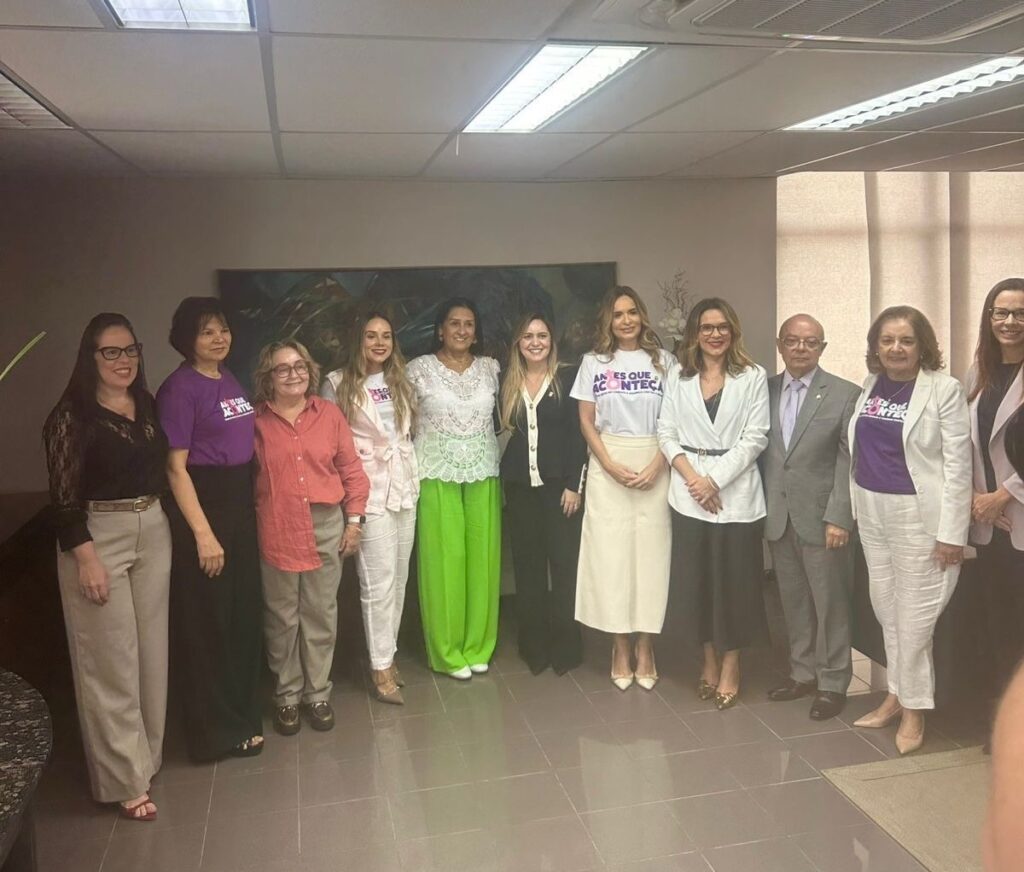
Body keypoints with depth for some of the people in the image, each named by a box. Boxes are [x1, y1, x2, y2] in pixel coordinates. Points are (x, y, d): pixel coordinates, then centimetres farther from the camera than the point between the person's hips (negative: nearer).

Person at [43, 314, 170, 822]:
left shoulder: (148, 407, 7)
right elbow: (63, 496, -13)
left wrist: (158, 522, 8)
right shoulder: (72, 416, -11)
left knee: (151, 648, 14)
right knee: (112, 658, 1)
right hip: (98, 538, -6)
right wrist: (86, 557, -18)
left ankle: (146, 755, 30)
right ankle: (125, 779, 11)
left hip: (153, 533, 6)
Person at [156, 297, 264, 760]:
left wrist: (251, 504, 14)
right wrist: (202, 533, -20)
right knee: (208, 621, 3)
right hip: (201, 507, -8)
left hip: (240, 505, 8)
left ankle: (241, 714, 32)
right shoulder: (179, 388, -13)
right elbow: (175, 468, -16)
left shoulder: (229, 379, 10)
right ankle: (217, 730, 17)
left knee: (245, 613, 16)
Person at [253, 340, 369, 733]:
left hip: (326, 527, 2)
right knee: (282, 618, 9)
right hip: (276, 531, -2)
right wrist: (250, 528, -5)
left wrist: (354, 519, 3)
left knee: (321, 615, 10)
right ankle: (287, 695, 25)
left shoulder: (329, 413, 3)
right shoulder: (256, 420, -3)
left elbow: (351, 469, 6)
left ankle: (318, 693, 25)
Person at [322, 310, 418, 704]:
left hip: (405, 490, 6)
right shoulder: (338, 384, -5)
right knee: (379, 583, -5)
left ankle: (387, 653, 25)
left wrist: (414, 476, 13)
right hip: (368, 494, -6)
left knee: (398, 579, 11)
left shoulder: (400, 381, 13)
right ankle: (381, 669, 6)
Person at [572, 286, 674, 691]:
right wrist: (611, 465, -8)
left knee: (650, 552, 1)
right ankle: (620, 648, 14)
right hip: (607, 468, 1)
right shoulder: (593, 362, 6)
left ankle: (645, 648, 14)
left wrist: (655, 467, -11)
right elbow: (586, 420, 4)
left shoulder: (663, 361, 4)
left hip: (654, 467, 0)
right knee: (610, 553, 2)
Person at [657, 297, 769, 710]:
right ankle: (709, 660, 25)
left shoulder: (753, 377, 0)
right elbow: (666, 433, 4)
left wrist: (715, 480, -13)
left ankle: (730, 666, 18)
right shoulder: (678, 378, 8)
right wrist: (692, 476, -11)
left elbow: (755, 437, -6)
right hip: (688, 493, 3)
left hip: (735, 492, -2)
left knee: (733, 580, 3)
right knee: (695, 579, 8)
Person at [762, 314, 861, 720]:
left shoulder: (846, 394, -5)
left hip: (821, 517, -4)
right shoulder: (765, 390, 6)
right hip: (778, 517, 4)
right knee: (793, 602, 14)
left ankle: (832, 683, 21)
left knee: (830, 603, 7)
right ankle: (802, 673, 29)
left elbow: (850, 461, -8)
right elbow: (759, 452, 7)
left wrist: (839, 517, -14)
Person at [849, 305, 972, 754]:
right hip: (872, 512, 6)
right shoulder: (870, 386, 7)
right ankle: (896, 695, 28)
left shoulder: (944, 389, -9)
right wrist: (854, 505, 9)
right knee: (887, 611, 14)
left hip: (918, 514, -5)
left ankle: (914, 709, 17)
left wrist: (951, 532, -14)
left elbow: (957, 464, -11)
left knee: (914, 616, 1)